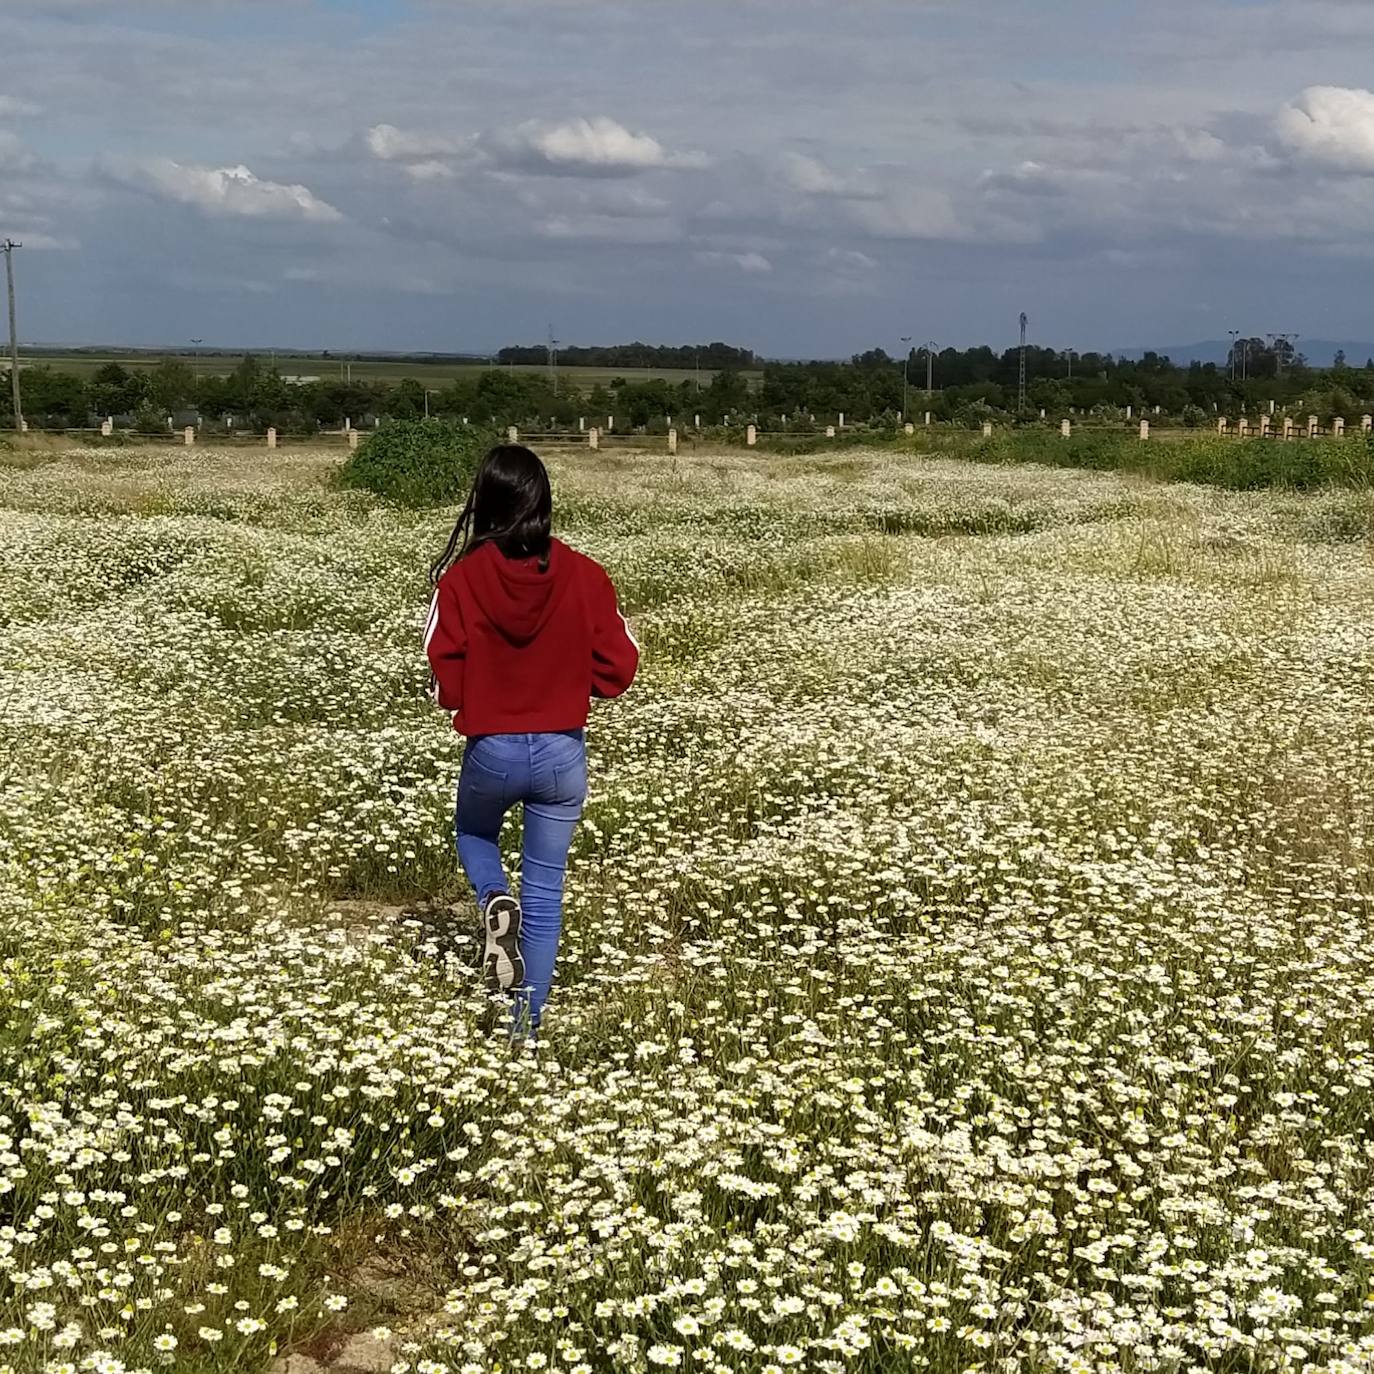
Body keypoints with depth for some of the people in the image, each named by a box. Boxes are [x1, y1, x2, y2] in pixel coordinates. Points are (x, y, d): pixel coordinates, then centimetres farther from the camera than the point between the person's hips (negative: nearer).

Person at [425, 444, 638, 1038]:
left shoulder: (462, 577, -12)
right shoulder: (584, 575, -8)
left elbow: (445, 682, -10)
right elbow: (617, 668, -3)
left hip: (491, 748, -1)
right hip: (564, 750, 1)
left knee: (473, 832, 31)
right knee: (546, 888, 13)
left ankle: (494, 901, 0)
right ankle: (527, 1023, 15)